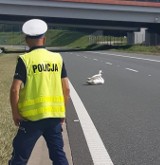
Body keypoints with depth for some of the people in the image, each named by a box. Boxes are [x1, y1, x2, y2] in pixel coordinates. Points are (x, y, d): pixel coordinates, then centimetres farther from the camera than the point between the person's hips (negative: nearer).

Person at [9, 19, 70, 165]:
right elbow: (66, 89, 4)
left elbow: (15, 89, -14)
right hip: (55, 116, 4)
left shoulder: (25, 60, -8)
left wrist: (15, 113, -2)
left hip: (33, 116, -4)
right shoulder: (57, 58, 4)